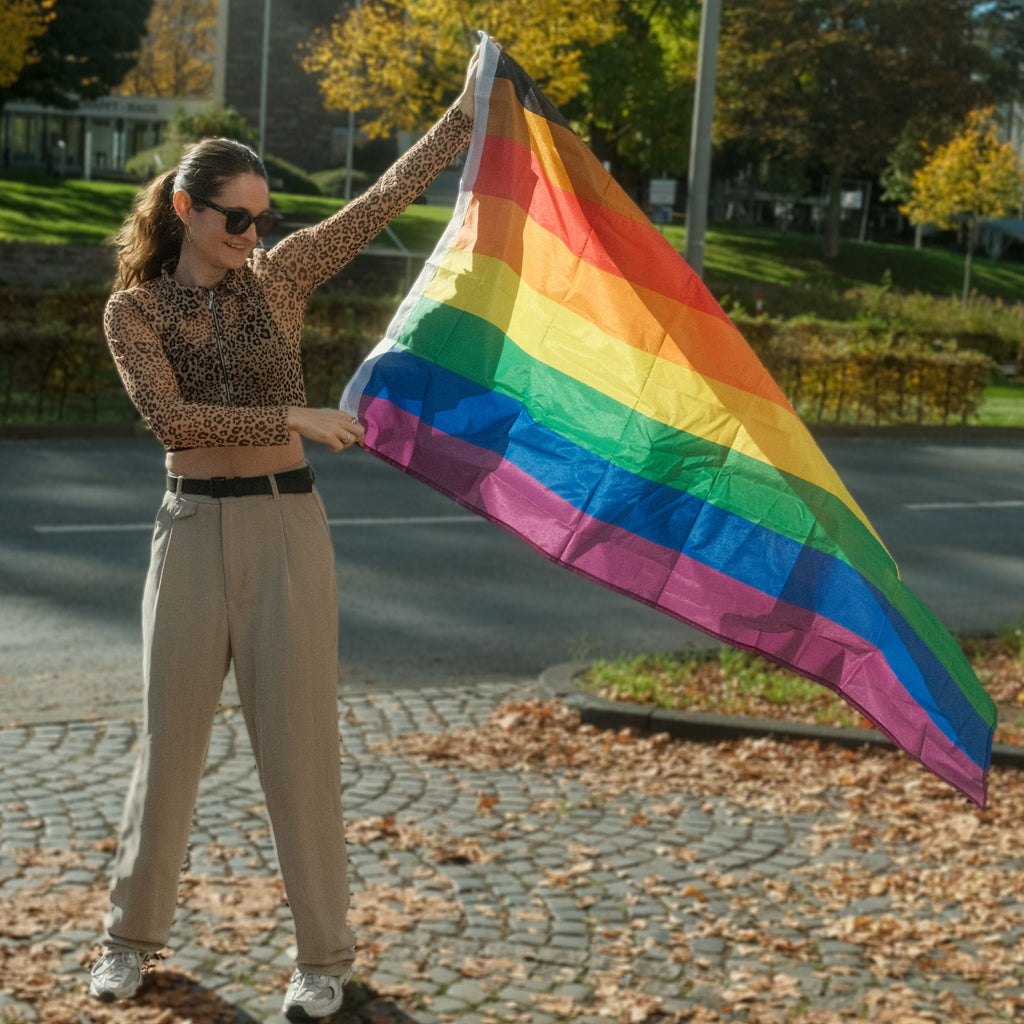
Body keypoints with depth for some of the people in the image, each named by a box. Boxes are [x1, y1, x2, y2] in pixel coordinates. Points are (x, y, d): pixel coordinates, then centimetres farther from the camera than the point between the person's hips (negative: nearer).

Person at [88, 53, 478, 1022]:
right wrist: (296, 416, -22)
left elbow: (384, 199, 0)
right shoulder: (132, 310, 0)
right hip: (191, 530, 0)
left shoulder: (278, 276, 3)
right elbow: (172, 418, -15)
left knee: (298, 741, 2)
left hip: (287, 525, 0)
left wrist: (467, 108, -4)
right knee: (170, 735, 9)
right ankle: (132, 934, 27)